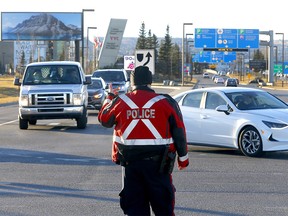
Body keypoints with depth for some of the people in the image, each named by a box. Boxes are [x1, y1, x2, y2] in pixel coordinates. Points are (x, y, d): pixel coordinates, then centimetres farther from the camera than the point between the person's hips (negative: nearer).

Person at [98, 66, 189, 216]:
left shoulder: (120, 102, -1)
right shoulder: (166, 102, -5)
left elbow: (104, 120, 16)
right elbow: (179, 131, -1)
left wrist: (109, 99, 35)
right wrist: (183, 156, 11)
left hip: (130, 162, 1)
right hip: (158, 162, -1)